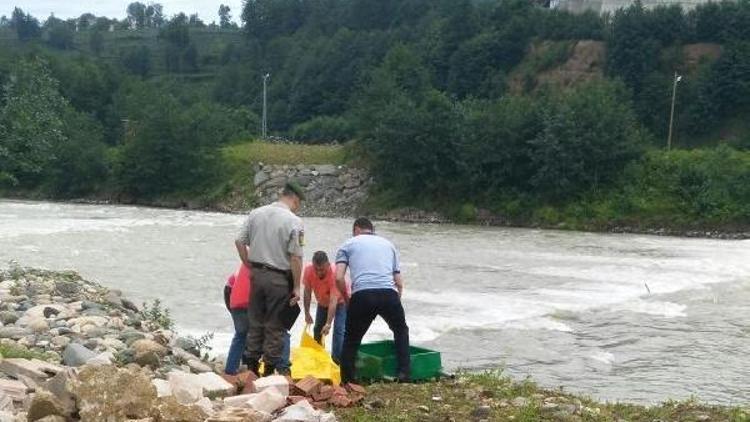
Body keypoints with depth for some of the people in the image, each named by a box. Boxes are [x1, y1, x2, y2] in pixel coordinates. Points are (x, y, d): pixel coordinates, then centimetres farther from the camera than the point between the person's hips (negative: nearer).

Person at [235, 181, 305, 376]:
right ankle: (269, 368, 12)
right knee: (275, 326, 6)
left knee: (255, 322, 15)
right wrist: (296, 287, -8)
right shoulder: (294, 222, -12)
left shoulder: (256, 213, 4)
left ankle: (252, 365, 21)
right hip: (279, 279, -5)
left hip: (257, 274, 5)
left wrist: (249, 266, 15)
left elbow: (239, 241, 5)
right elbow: (296, 258, -14)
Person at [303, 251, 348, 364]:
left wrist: (328, 324, -44)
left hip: (340, 302, -5)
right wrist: (307, 313, -12)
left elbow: (333, 301, -41)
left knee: (338, 330, -18)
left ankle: (336, 361, -18)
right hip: (323, 303, 5)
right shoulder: (308, 271, -25)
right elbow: (307, 292, -11)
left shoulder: (334, 273, -39)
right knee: (317, 329, 9)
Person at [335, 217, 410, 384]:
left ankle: (347, 379, 14)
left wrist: (347, 300, 19)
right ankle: (404, 373, 18)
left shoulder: (348, 244, 20)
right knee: (401, 331, 26)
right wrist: (395, 302, 35)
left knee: (351, 338, 16)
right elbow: (399, 283, 23)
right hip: (389, 294, 2)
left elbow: (339, 278, 4)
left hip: (362, 295, -2)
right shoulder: (388, 244, 29)